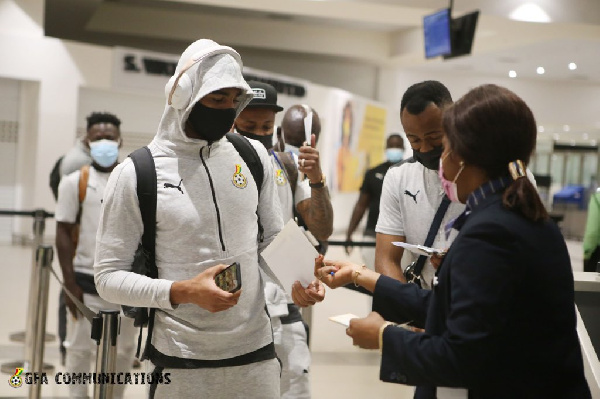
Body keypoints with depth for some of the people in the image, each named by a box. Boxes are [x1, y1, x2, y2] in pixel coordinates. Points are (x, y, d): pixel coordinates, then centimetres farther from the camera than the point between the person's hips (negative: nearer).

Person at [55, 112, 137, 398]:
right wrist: (69, 282, -9)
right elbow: (64, 233, -3)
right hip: (87, 280, -2)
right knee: (80, 348, 8)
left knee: (124, 350, 12)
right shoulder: (74, 182, -3)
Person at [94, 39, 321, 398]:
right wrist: (182, 293, -22)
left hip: (258, 353, 4)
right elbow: (109, 277, -8)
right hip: (181, 361, -3)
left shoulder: (253, 156, 2)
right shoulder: (135, 174, -10)